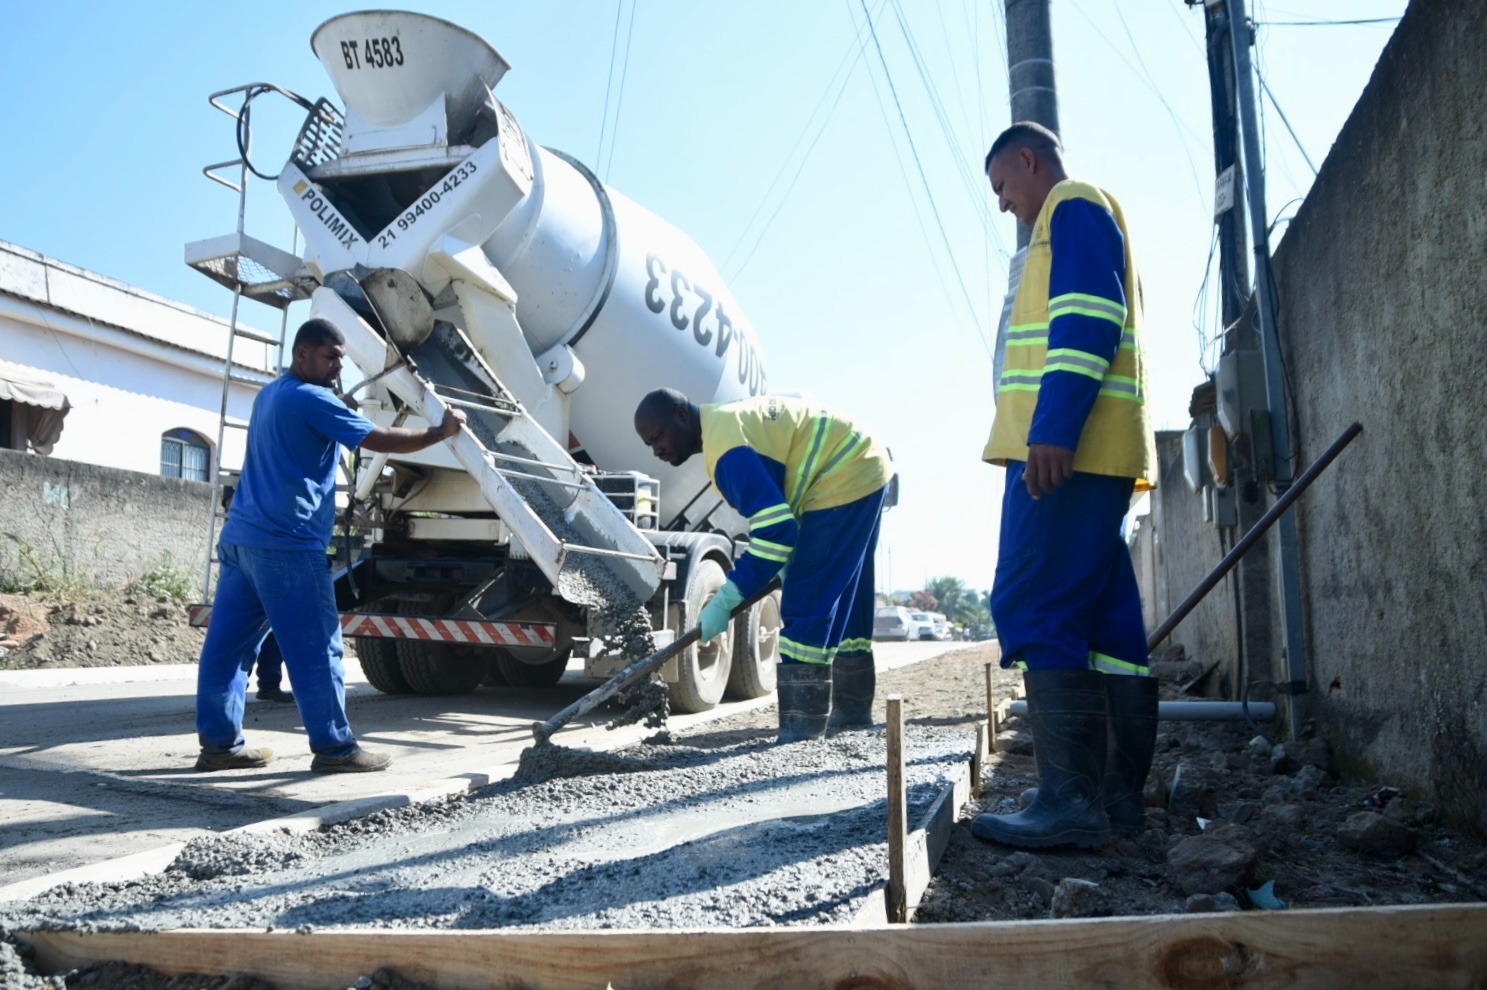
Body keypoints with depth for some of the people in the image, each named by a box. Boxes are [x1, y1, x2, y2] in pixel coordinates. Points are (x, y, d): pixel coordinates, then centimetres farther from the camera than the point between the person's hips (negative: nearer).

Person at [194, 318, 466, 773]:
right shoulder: (312, 399, -9)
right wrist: (440, 432, -2)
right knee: (316, 648, -4)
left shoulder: (270, 394, 20)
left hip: (240, 535, 10)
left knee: (228, 643, 9)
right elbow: (380, 440, -11)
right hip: (286, 543, -10)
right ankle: (333, 746, 0)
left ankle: (220, 743, 14)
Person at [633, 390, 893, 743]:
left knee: (806, 608, -12)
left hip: (843, 479, -11)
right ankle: (852, 709, 30)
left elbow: (776, 530, -29)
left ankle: (801, 731, -9)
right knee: (842, 600, 18)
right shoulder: (725, 421, 9)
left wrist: (725, 601, -25)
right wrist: (787, 566, 12)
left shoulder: (725, 444, -23)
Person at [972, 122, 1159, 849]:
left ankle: (1069, 801, -14)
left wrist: (1052, 431, -24)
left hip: (1064, 448, -10)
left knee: (1034, 609, -14)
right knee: (1104, 619, 7)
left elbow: (1088, 321, -15)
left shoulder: (1074, 207, 0)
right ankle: (1118, 792, 12)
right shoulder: (1086, 220, 30)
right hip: (1092, 454, 10)